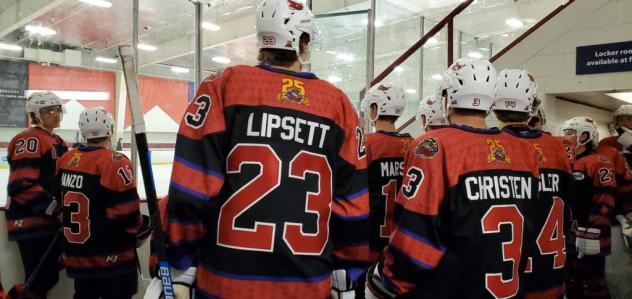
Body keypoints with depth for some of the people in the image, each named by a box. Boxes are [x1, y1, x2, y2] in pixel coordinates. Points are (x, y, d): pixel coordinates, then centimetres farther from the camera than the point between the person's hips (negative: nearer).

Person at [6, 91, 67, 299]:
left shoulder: (58, 142, 15)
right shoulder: (30, 140, -14)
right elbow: (22, 185, -23)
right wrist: (55, 207, -21)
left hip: (51, 220, 10)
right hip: (31, 222, -9)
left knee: (49, 277, 15)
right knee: (39, 282, -6)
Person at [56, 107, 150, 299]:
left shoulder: (66, 159, 3)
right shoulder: (114, 162, -19)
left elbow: (61, 199, 16)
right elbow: (127, 213, -21)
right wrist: (141, 232, -2)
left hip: (77, 255, 7)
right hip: (112, 257, -7)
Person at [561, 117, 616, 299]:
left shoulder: (598, 163, -12)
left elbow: (604, 203, -19)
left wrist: (592, 234, -21)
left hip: (589, 238, -8)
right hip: (567, 236, 9)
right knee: (571, 283, 19)